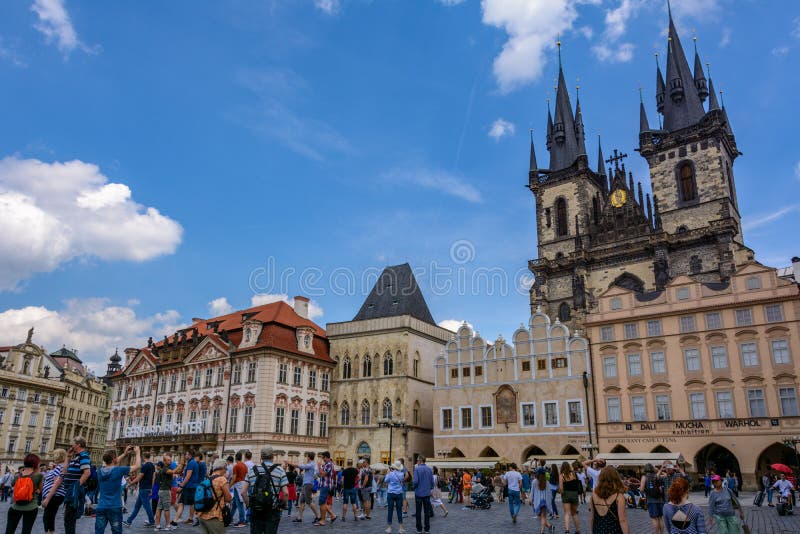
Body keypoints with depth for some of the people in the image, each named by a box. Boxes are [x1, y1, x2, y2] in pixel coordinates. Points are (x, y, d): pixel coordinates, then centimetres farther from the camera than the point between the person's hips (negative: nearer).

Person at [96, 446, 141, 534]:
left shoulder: (100, 471, 2)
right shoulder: (118, 470, -13)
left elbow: (111, 465, 24)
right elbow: (137, 466, -1)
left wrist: (125, 454, 24)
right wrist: (137, 453, 13)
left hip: (101, 508, 4)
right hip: (114, 508, -4)